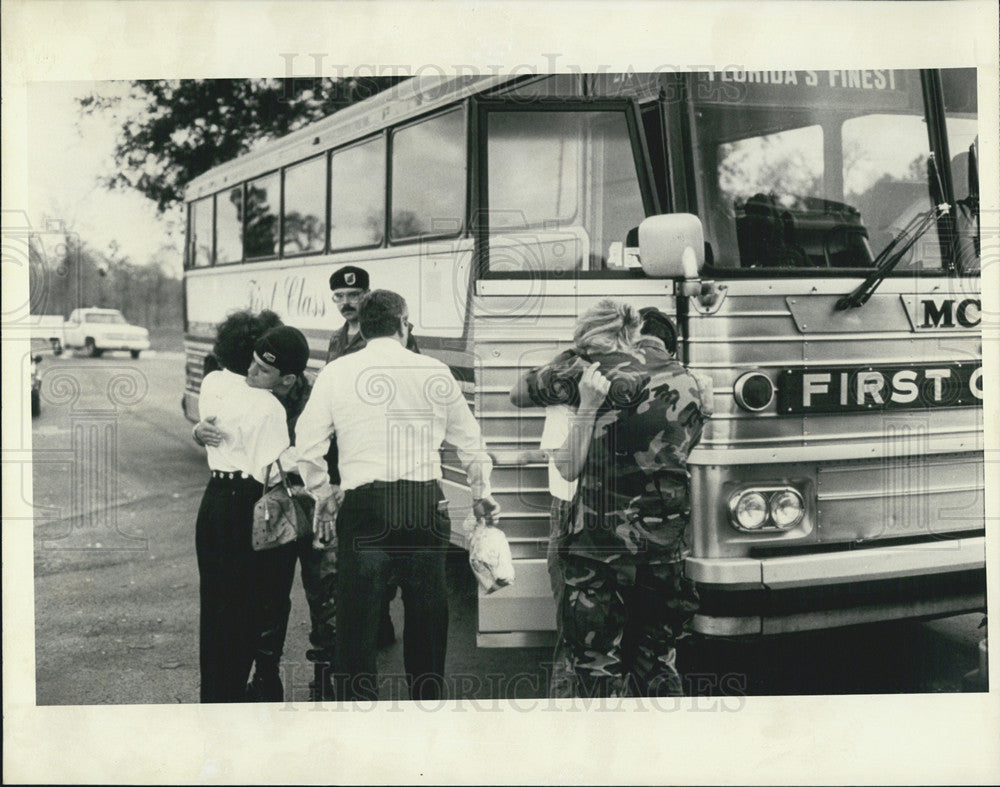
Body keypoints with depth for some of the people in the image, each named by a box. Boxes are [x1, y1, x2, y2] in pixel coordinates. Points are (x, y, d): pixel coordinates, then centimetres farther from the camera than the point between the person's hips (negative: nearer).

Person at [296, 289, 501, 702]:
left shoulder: (336, 373, 3)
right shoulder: (435, 372, 6)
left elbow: (307, 444, 5)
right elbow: (471, 442, 15)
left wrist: (323, 494, 21)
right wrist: (481, 493, 30)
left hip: (364, 504, -1)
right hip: (426, 506, 1)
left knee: (357, 617, 7)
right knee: (427, 614, 14)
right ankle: (428, 699, 24)